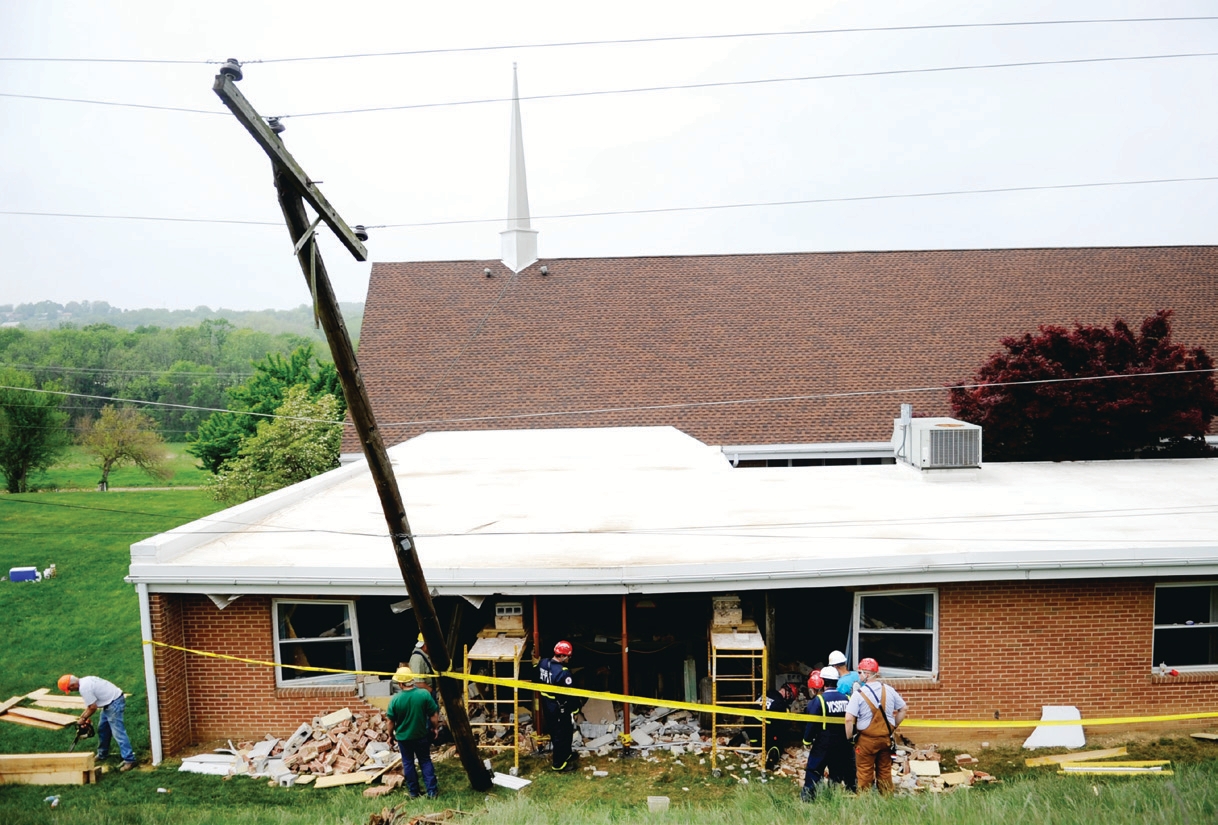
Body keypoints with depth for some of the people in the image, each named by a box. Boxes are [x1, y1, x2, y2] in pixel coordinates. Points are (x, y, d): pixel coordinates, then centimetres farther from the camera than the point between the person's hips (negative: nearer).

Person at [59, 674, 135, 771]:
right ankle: (102, 754, 37)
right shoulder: (85, 681, 11)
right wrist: (83, 717, 17)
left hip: (114, 703, -11)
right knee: (102, 729, 22)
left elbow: (93, 707, -14)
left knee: (118, 733, -11)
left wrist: (83, 718, 2)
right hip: (110, 702, 11)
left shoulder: (84, 688, -19)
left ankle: (129, 760, -12)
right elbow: (91, 703, 19)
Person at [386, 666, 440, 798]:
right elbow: (434, 716, -11)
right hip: (422, 735, 1)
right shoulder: (424, 694, -18)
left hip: (403, 737, 0)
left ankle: (413, 792, 26)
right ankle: (432, 791, 13)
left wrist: (391, 735, 10)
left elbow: (391, 721, -7)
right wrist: (434, 728, 8)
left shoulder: (395, 699, -18)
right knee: (425, 761, 15)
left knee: (408, 763, 17)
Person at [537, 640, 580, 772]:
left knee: (554, 732, 24)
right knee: (562, 735, 9)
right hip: (560, 709, -8)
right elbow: (570, 694, -25)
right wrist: (574, 709, -13)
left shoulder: (543, 663, -6)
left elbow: (538, 681, 10)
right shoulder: (563, 672, -31)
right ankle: (559, 765, 22)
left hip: (547, 704, 8)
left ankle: (563, 756, 43)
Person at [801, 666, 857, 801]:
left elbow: (812, 723, -13)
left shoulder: (819, 700, -13)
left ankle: (807, 798, 7)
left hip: (823, 744, -4)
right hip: (844, 744, 4)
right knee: (848, 771, 15)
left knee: (814, 771, 6)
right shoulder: (847, 699, -1)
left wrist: (807, 741, 0)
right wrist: (851, 739, 19)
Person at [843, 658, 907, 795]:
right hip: (887, 738, 4)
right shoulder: (889, 690, 0)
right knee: (885, 771, 17)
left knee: (865, 773, 6)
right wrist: (894, 726, 18)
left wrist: (849, 738, -8)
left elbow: (849, 719, -20)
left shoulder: (858, 694, -14)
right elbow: (902, 709, 11)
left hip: (867, 740, -4)